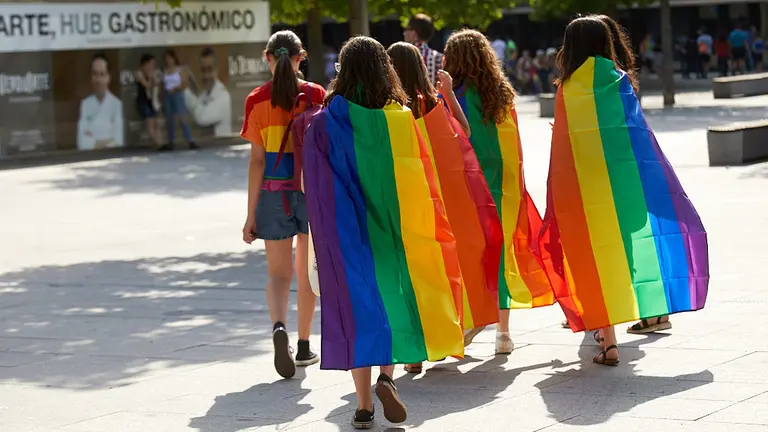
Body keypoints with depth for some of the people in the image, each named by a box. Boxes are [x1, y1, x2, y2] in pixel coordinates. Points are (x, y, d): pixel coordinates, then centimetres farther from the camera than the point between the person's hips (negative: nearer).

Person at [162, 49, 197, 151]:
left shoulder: (180, 70, -3)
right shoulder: (165, 71, 9)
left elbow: (186, 83, -6)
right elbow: (164, 84, 13)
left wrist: (176, 89, -16)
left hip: (177, 95, -5)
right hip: (167, 96, 5)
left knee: (182, 118, -13)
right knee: (169, 120, 7)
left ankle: (190, 142, -15)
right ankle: (170, 143, 12)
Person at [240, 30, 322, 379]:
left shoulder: (257, 101, -4)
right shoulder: (315, 95, -4)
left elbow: (257, 160, -5)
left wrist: (251, 213, -1)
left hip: (274, 192, 0)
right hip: (311, 189, 0)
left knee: (278, 272, 7)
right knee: (306, 271, 14)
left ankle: (279, 327, -20)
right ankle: (303, 347, 22)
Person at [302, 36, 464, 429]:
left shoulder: (324, 123, -6)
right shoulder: (402, 119, -4)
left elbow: (314, 189, -4)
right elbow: (424, 179, 0)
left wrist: (326, 238, 4)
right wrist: (430, 229, 10)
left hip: (348, 230, 0)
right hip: (397, 230, 1)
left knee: (357, 301, 7)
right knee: (395, 293, 17)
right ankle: (387, 375, -5)